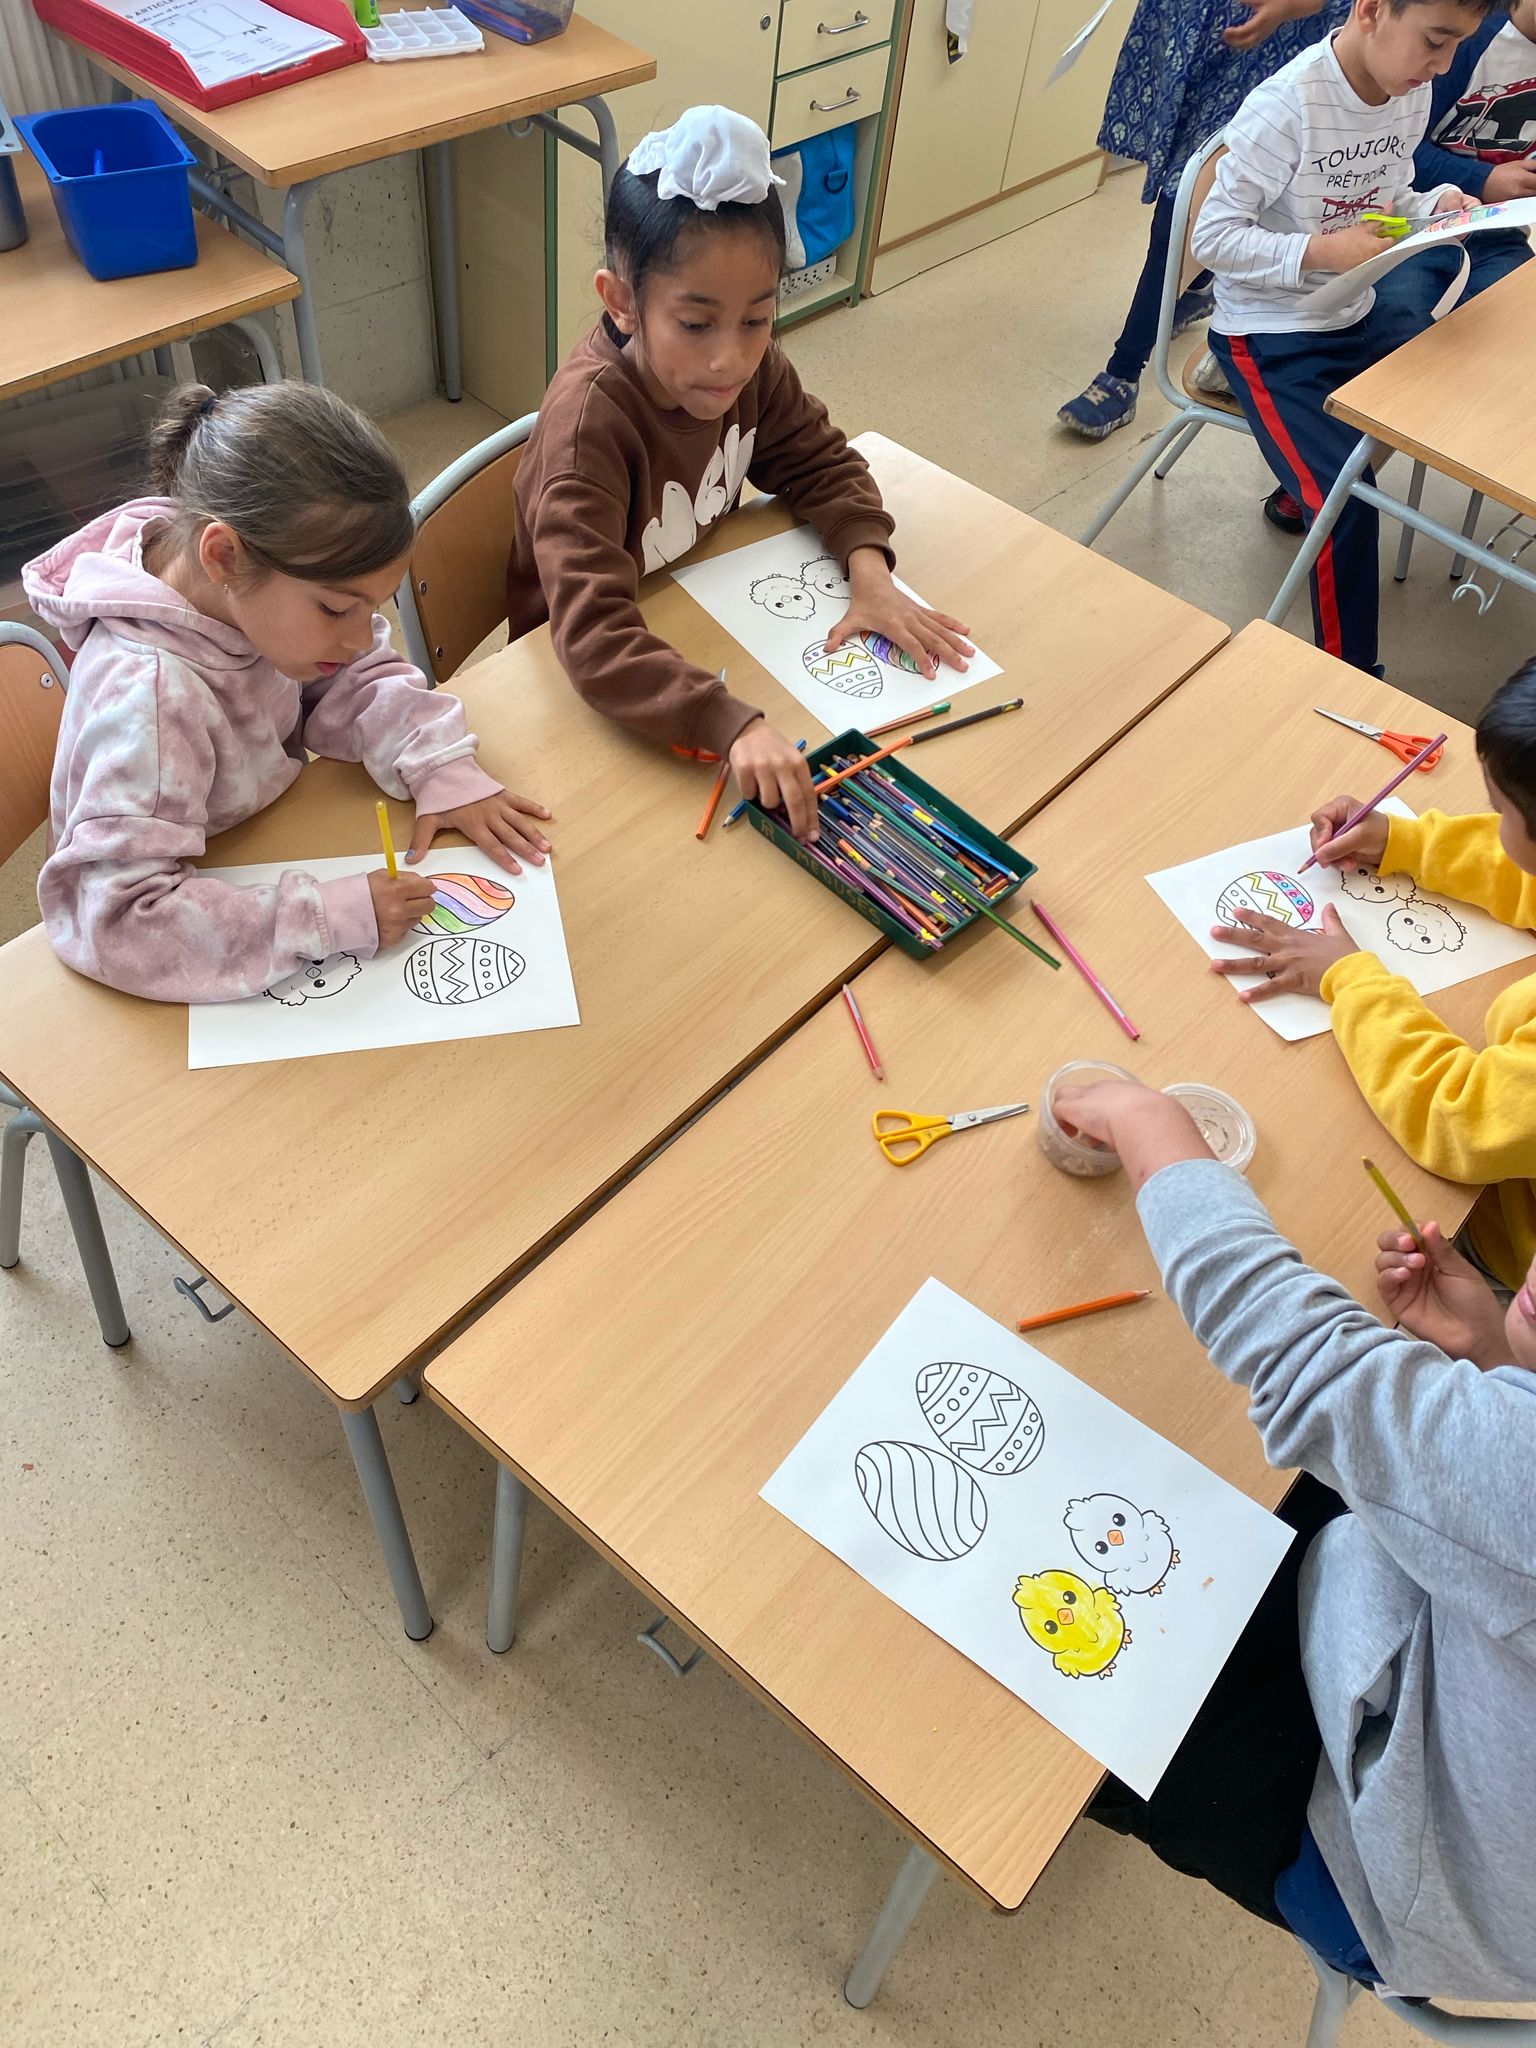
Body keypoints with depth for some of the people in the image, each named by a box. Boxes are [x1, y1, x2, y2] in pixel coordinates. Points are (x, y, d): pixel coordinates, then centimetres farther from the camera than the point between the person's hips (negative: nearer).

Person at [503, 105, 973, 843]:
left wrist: (869, 570, -16)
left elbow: (819, 462, 4)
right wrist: (735, 727, -56)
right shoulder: (588, 418, -32)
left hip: (700, 626, 6)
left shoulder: (749, 366, -13)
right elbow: (595, 637, -42)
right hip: (594, 688, -6)